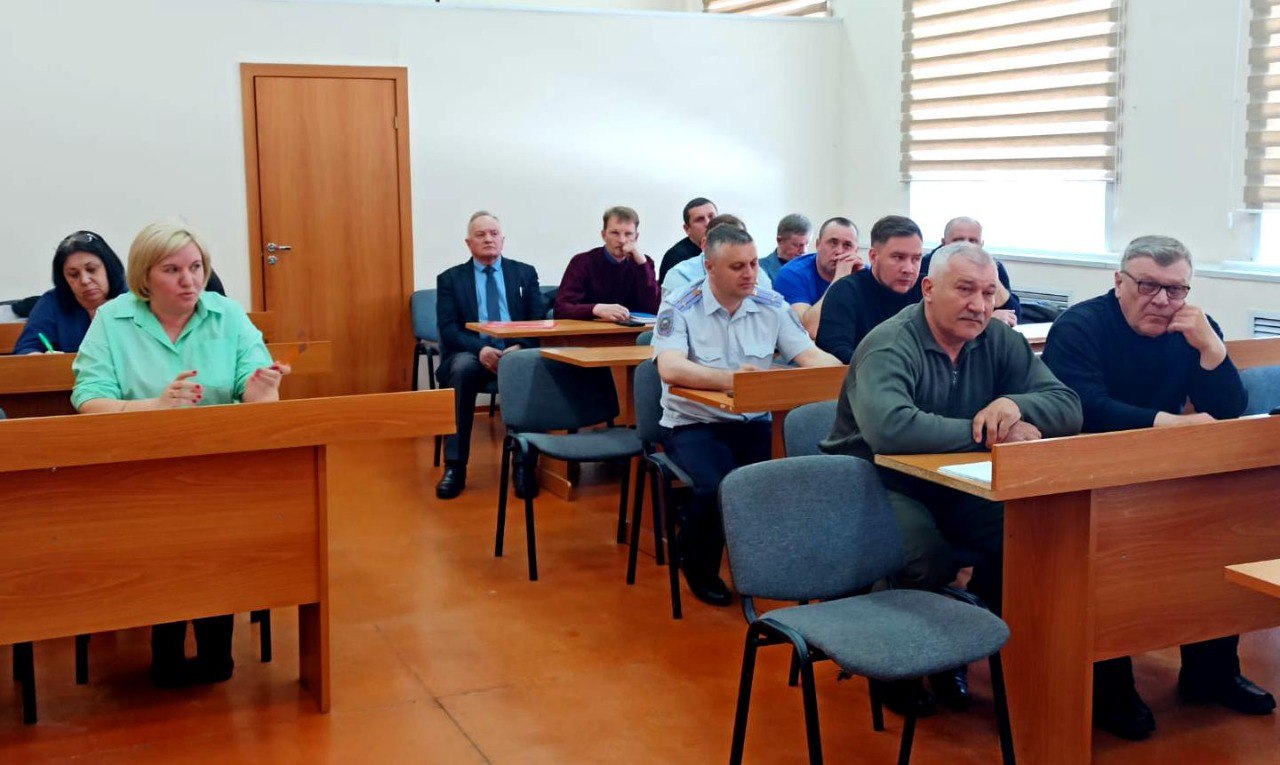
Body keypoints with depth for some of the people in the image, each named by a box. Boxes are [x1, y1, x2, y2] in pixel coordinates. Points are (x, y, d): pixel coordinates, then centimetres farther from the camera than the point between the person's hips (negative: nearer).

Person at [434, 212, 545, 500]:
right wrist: (480, 349, -19)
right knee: (462, 368, -35)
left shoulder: (525, 273, 15)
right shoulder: (450, 279, 11)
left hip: (516, 351, 0)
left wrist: (520, 347, -15)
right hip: (471, 352, 0)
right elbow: (448, 329, 0)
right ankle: (455, 466, -30)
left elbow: (539, 320, 6)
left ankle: (524, 462, -27)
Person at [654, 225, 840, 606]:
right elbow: (670, 368, -25)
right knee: (717, 487, -32)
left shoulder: (771, 306, 5)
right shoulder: (680, 309, -9)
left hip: (754, 422, 4)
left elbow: (811, 355, -2)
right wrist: (730, 379, -41)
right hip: (694, 424, -4)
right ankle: (698, 568, 2)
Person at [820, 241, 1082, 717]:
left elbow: (1068, 407, -5)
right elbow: (887, 427, -40)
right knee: (930, 558, -32)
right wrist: (991, 434, -32)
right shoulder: (891, 346, -20)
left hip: (951, 485, 6)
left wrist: (1016, 404, -29)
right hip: (878, 483, -6)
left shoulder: (998, 341, 1)